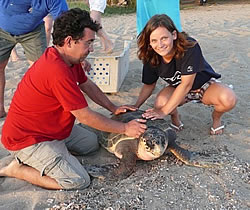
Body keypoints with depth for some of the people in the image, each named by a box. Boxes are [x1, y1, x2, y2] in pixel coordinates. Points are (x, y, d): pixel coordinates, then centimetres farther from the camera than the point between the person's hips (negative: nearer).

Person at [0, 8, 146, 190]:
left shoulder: (70, 59, -1)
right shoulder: (58, 71, -32)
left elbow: (88, 85, 15)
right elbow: (85, 116, -25)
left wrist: (113, 108, 10)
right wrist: (125, 129, -15)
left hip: (52, 126, 10)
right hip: (27, 139, -10)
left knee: (92, 143, 18)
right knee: (79, 181, -16)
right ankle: (17, 169, -2)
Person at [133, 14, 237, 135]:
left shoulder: (190, 47, -34)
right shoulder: (151, 58, -19)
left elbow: (186, 84, -34)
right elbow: (149, 85, -3)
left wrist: (163, 112, -34)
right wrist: (135, 107, -15)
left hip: (204, 84, -2)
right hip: (177, 88, 3)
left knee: (229, 99, -32)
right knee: (159, 104, -31)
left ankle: (216, 117, 3)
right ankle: (175, 117, 5)